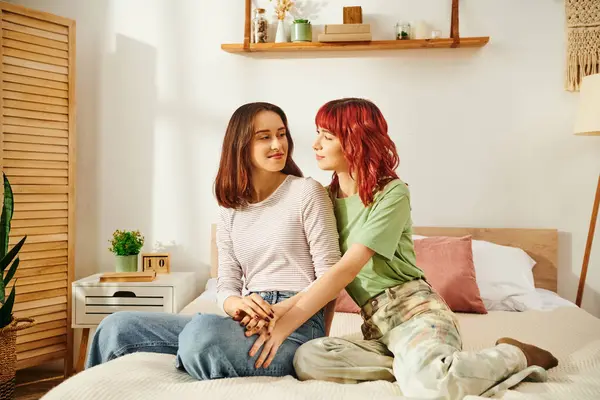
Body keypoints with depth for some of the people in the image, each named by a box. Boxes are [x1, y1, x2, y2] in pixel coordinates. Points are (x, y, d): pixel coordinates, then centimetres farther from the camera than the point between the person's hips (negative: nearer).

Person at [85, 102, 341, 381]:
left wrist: (279, 311, -18)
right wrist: (239, 305, -15)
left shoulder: (306, 191, -1)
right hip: (251, 321, 5)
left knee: (205, 327, -36)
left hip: (298, 324, -4)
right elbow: (227, 283, 9)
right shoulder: (231, 208, 14)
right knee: (116, 326, -5)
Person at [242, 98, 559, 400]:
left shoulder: (392, 193, -9)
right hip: (376, 323, 5)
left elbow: (347, 269, -18)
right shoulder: (327, 197, 12)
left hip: (415, 307, -4)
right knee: (307, 359, -24)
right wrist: (322, 331, -2)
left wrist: (285, 324, -21)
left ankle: (514, 355, -4)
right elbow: (329, 271, 11)